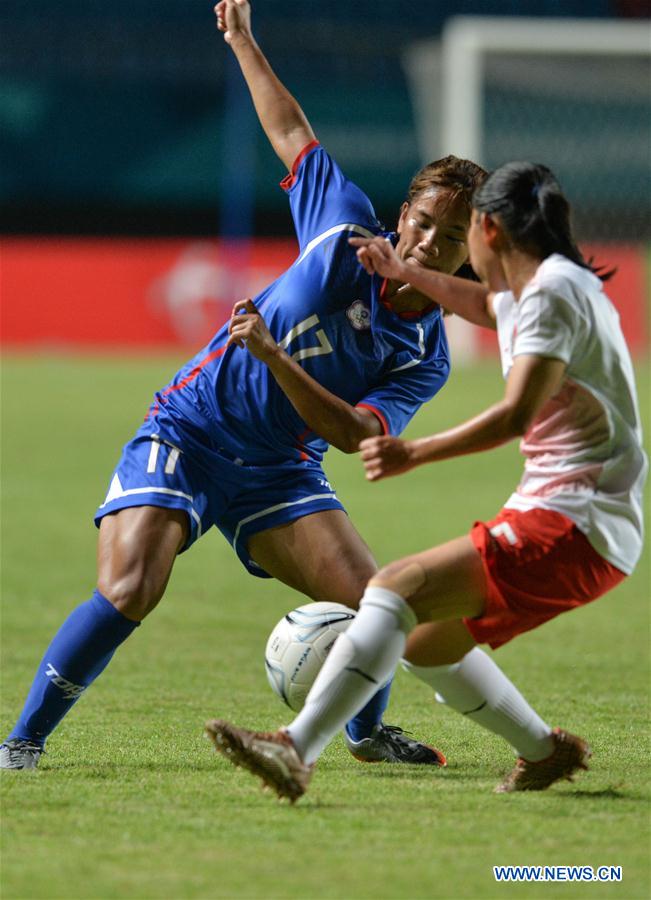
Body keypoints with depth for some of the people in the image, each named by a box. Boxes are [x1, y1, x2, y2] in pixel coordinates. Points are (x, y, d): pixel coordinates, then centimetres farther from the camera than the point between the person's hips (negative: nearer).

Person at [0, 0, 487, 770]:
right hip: (185, 437, -3)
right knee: (126, 593, -23)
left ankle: (366, 731, 21)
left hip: (277, 473, 3)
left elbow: (354, 434, -19)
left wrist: (274, 356, -31)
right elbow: (293, 136, 7)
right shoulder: (348, 232, -8)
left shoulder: (424, 359, -5)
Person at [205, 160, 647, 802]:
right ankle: (546, 753, 29)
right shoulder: (542, 288, 18)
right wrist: (403, 271, 44)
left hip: (572, 527, -10)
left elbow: (516, 414, -25)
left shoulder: (552, 292, -12)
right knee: (423, 640, 18)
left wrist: (414, 453, -26)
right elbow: (485, 306, 44)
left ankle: (296, 750, -34)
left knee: (399, 587, -22)